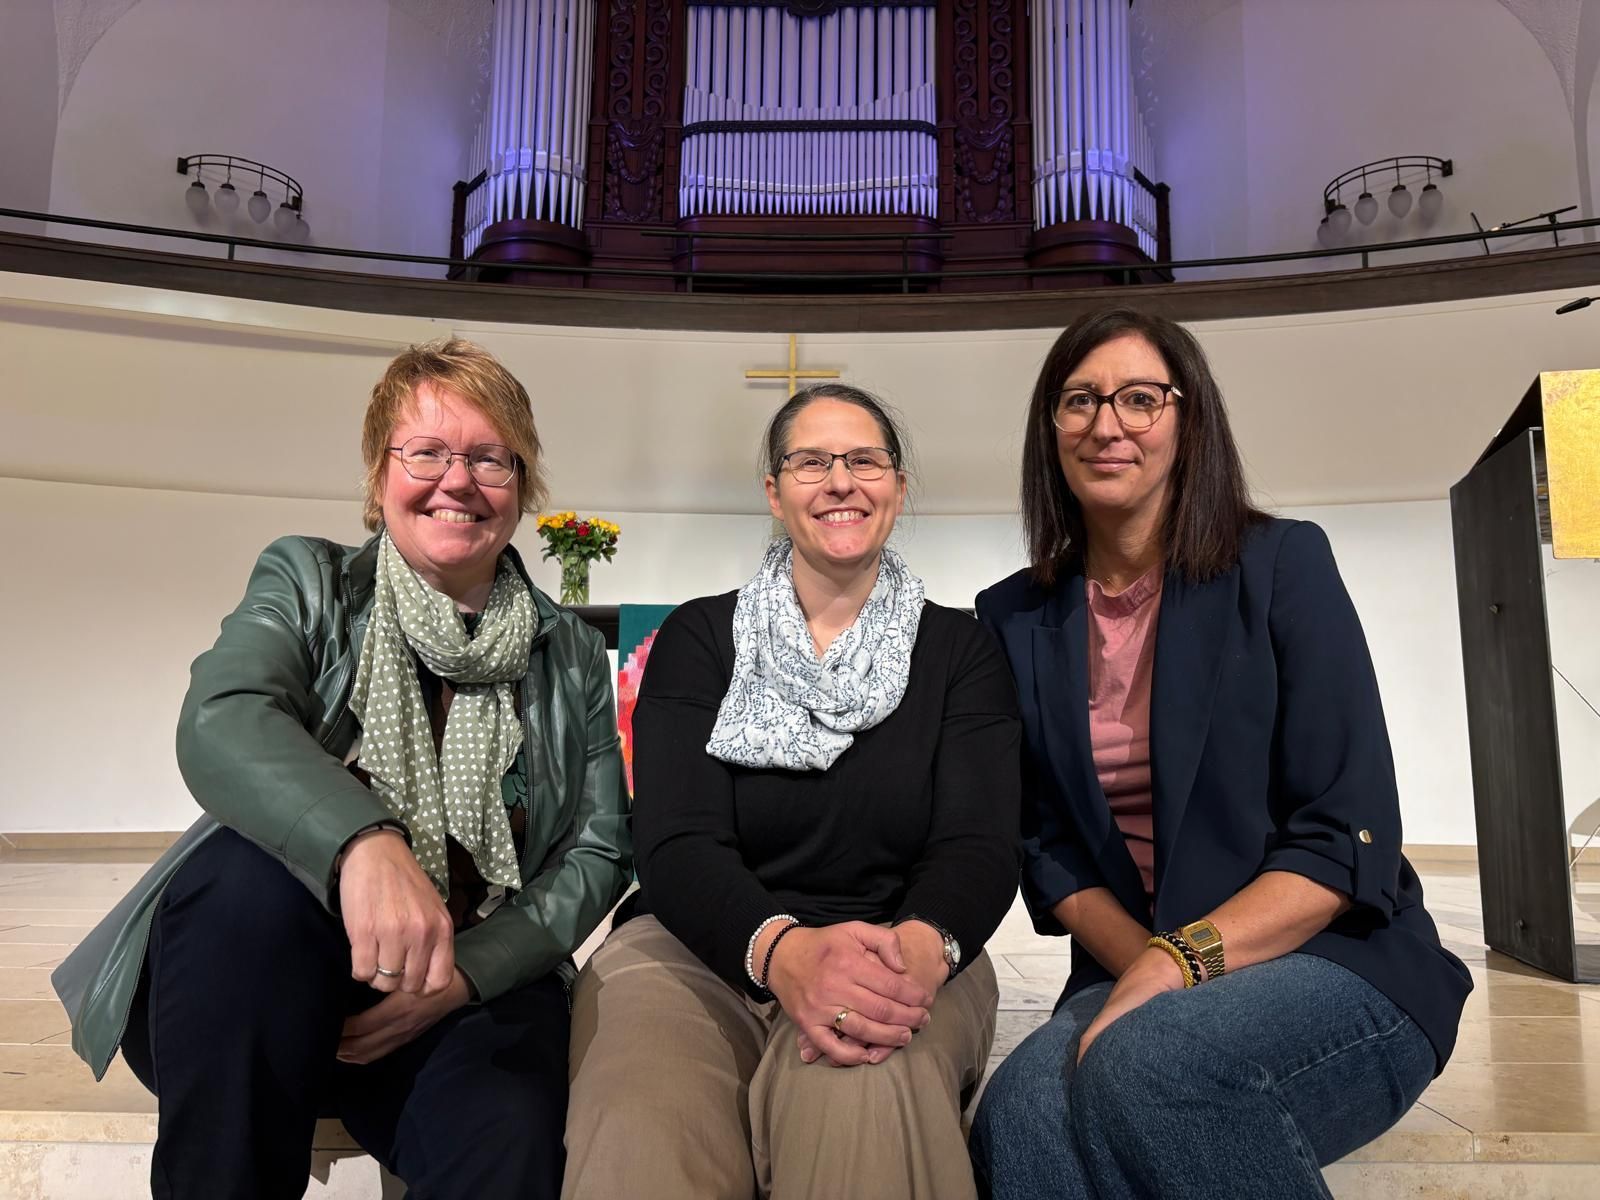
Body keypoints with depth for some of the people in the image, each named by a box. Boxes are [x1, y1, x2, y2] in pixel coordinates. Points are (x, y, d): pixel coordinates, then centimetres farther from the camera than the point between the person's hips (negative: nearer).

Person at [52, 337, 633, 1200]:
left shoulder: (571, 655, 9)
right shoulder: (308, 582, 4)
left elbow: (598, 849, 3)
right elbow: (219, 723, -16)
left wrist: (466, 972, -14)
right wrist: (363, 842, -37)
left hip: (475, 991, -1)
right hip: (257, 973, 2)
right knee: (254, 868, -31)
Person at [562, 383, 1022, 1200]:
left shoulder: (958, 650, 7)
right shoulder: (699, 637, 5)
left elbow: (978, 845, -3)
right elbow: (675, 842, -7)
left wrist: (922, 947, -28)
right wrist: (783, 949, -29)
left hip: (900, 956, 0)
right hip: (700, 949, 1)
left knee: (862, 1094, -36)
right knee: (641, 1131, -33)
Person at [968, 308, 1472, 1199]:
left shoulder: (1282, 566, -4)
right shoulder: (1017, 621, 5)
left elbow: (1346, 841, -10)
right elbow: (1049, 852, 5)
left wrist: (1181, 964, -22)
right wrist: (1144, 965, -13)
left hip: (1338, 966, -1)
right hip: (1134, 977, 2)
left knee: (1140, 1063, -32)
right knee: (1021, 1112, -31)